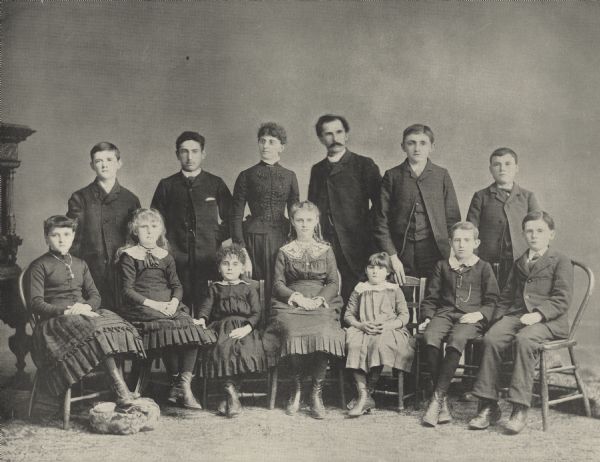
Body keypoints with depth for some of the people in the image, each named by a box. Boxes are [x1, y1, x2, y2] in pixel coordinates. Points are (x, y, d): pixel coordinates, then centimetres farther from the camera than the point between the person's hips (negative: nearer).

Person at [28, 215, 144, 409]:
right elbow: (36, 303, -4)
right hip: (54, 321, -5)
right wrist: (66, 311, -17)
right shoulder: (39, 266, 7)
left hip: (84, 315, 5)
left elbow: (95, 295, 16)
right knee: (97, 329, -36)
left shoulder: (80, 265, 24)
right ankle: (122, 391, -39)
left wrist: (86, 306, -8)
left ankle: (122, 394, -41)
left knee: (112, 321, -30)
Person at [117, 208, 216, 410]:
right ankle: (177, 383, -17)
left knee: (192, 329, -23)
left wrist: (174, 301, -9)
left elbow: (177, 285, 15)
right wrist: (152, 304, -16)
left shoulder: (165, 256, 21)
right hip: (140, 308, -4)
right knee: (169, 328, -31)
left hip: (168, 305, 4)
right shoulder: (129, 256, 6)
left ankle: (184, 384, -24)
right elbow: (128, 290, -3)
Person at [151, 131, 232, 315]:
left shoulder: (216, 184, 10)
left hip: (209, 258, 0)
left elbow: (230, 219, 10)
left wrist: (219, 244, 0)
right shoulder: (166, 185, 11)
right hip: (176, 257, 0)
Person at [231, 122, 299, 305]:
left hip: (281, 236, 2)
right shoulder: (247, 176, 5)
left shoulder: (289, 176, 11)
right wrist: (239, 244, -5)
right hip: (254, 236, -1)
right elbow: (236, 215, 4)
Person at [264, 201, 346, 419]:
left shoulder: (326, 250, 17)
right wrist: (297, 297, -10)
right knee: (293, 333, -33)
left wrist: (319, 299, -8)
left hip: (321, 303, 0)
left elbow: (334, 283, 11)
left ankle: (317, 393, -21)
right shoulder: (284, 252, 16)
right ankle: (297, 389, -15)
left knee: (322, 333, -33)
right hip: (291, 303, 0)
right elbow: (278, 283, 8)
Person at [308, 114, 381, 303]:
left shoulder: (364, 165, 3)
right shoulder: (317, 170, 17)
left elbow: (379, 204, 0)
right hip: (324, 246, 4)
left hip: (356, 247, -4)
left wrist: (364, 229, -6)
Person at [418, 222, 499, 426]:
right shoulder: (442, 266, 21)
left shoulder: (483, 268, 14)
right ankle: (443, 402, -28)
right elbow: (431, 298, 22)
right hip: (444, 313, 3)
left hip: (472, 317, -2)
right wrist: (428, 317, 5)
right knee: (430, 337, -32)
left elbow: (492, 301, 8)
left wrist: (480, 314, -10)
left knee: (457, 338, -37)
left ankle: (437, 397, -33)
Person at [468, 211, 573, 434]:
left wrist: (539, 314, -19)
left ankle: (520, 410, -33)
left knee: (524, 340, -37)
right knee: (491, 338, -25)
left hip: (548, 320, -5)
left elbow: (562, 299, -5)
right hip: (515, 315, 5)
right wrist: (500, 317, 10)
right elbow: (506, 296, 28)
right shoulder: (519, 263, 26)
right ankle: (488, 407, -21)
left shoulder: (561, 261, 6)